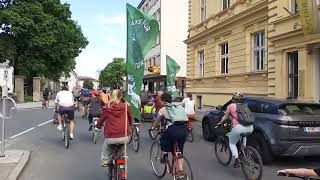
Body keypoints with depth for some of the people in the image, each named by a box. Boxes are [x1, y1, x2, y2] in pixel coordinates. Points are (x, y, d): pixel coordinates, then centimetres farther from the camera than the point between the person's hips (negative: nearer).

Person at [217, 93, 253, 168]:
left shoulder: (231, 106, 9)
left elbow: (225, 117, 14)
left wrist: (220, 123, 31)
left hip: (239, 127, -5)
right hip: (250, 128, 5)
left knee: (232, 143, 15)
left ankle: (237, 159, -4)